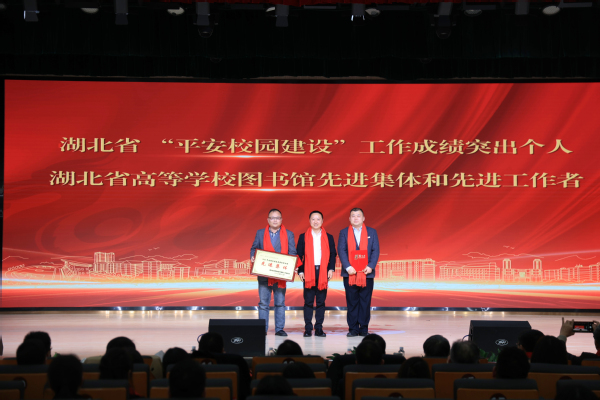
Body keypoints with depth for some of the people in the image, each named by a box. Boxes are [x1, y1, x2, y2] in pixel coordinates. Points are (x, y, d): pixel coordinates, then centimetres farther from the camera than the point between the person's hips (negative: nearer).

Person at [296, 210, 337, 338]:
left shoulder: (328, 237, 9)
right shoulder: (303, 237, 6)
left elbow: (333, 254, 10)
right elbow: (299, 255, 6)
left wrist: (331, 269, -3)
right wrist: (300, 271, -3)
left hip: (323, 273, 1)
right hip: (308, 273, -1)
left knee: (321, 302, 3)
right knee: (308, 302, 0)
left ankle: (319, 328, 8)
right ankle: (308, 329, 5)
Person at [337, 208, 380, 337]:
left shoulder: (372, 232, 9)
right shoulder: (344, 233, 7)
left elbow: (375, 251, 4)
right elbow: (341, 251, -1)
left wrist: (371, 266, -11)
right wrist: (348, 267, -14)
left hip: (367, 273, 0)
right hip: (350, 273, 0)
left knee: (365, 302, 2)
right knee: (352, 302, 2)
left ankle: (364, 328, 9)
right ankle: (353, 329, 8)